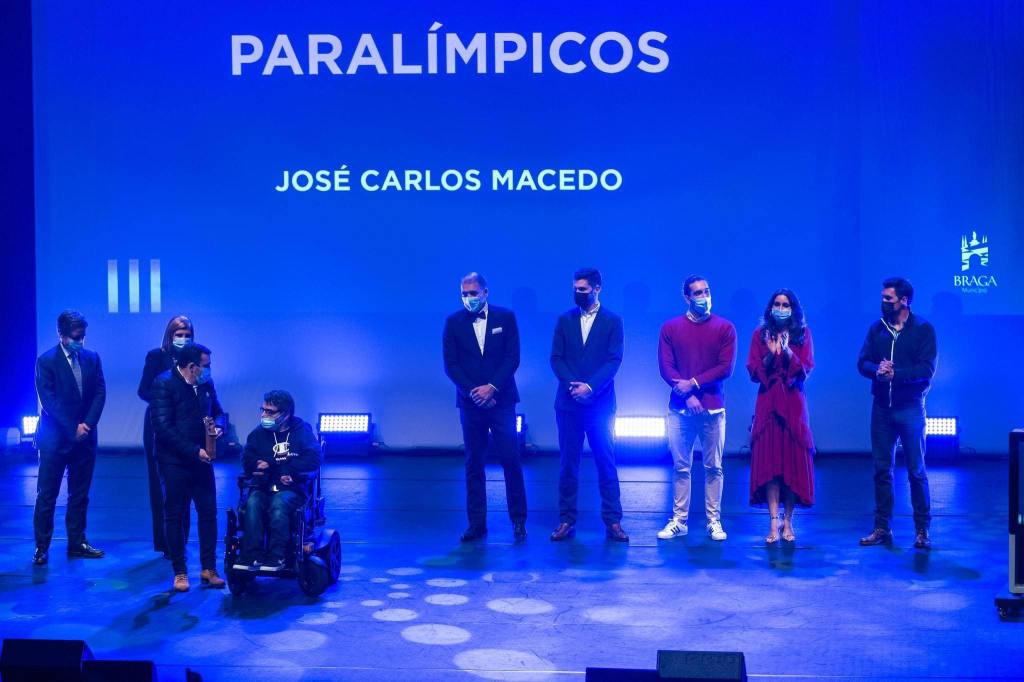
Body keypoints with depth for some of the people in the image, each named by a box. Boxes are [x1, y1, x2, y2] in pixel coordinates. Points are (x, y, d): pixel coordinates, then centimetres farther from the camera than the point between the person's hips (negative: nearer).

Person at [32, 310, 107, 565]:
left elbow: (100, 393, 2)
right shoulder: (46, 361, -6)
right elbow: (48, 400, -11)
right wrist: (73, 429, -14)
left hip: (85, 437, 4)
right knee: (47, 495, 1)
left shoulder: (92, 358, 6)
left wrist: (87, 424, -11)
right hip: (55, 438, -4)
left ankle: (77, 543, 18)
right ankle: (41, 546, 8)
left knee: (80, 494, 10)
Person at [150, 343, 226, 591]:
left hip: (202, 459, 5)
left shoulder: (206, 384, 6)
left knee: (209, 513, 5)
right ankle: (179, 572, 14)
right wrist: (194, 451, -20)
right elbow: (163, 427, -19)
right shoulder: (164, 384, -13)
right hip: (175, 462, -5)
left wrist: (217, 427, -4)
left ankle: (208, 568, 15)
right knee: (175, 515, 5)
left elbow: (218, 411, 20)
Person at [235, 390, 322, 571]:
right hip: (263, 488, 3)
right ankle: (251, 556, -34)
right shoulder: (258, 434, 14)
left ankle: (275, 557, -36)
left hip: (293, 489, -3)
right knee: (252, 503, -30)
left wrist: (271, 467, -9)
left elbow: (312, 462, -8)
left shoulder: (303, 432, 6)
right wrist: (283, 470, -12)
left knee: (279, 503, -35)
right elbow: (248, 464, 4)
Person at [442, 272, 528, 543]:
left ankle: (518, 521, 8)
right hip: (470, 401, 1)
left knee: (511, 460, -2)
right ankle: (476, 524, 9)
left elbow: (513, 358, -3)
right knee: (474, 464, 4)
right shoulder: (453, 322, 4)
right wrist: (473, 391, -10)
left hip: (501, 399, -1)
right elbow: (450, 364, 1)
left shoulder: (506, 317, 2)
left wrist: (492, 387, -13)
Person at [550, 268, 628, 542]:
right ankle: (566, 521, 9)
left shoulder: (612, 321, 3)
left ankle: (613, 522, 6)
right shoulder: (564, 320, 9)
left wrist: (590, 386, -16)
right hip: (568, 402, 2)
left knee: (606, 463, 1)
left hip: (600, 403, -2)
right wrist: (571, 385, -12)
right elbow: (556, 358, 4)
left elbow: (614, 360, -5)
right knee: (568, 463, 4)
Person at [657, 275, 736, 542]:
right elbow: (665, 367, -2)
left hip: (713, 409, -1)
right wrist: (688, 396, -12)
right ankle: (679, 521, 11)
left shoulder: (725, 328, 4)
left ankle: (714, 522, 11)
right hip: (679, 409, 1)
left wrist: (693, 383, -12)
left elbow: (726, 368, -5)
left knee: (713, 467, 4)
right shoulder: (670, 328, 6)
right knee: (681, 467, 5)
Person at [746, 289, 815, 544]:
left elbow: (806, 370, -2)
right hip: (767, 404, 0)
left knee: (793, 462, -1)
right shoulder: (760, 334, 7)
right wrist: (770, 354, -13)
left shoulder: (803, 334, 7)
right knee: (769, 463, -6)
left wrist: (788, 351, -16)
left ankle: (788, 520, 9)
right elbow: (753, 372, 2)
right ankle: (773, 522, -5)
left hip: (793, 405, 0)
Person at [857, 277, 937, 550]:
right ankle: (882, 528, 14)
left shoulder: (923, 329, -3)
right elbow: (862, 362, 2)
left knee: (916, 470, 1)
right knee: (882, 469, 7)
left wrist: (895, 374, -22)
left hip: (910, 407, -4)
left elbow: (927, 369, -12)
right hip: (881, 406, 4)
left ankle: (922, 530, 9)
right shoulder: (877, 328, 9)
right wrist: (877, 370, -19)